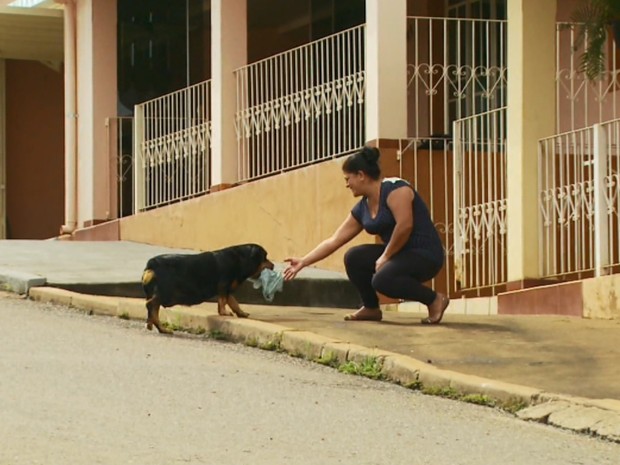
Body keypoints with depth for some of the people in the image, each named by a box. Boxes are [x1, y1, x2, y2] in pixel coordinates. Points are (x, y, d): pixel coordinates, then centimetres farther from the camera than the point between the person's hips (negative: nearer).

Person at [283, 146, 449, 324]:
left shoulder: (394, 188, -16)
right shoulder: (362, 208, 9)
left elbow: (405, 225, -26)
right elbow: (334, 240, 14)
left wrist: (385, 256, -16)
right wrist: (303, 262, 14)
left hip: (425, 254, -8)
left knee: (382, 279, -30)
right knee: (354, 257, 0)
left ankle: (434, 299, -13)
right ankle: (371, 308, 15)